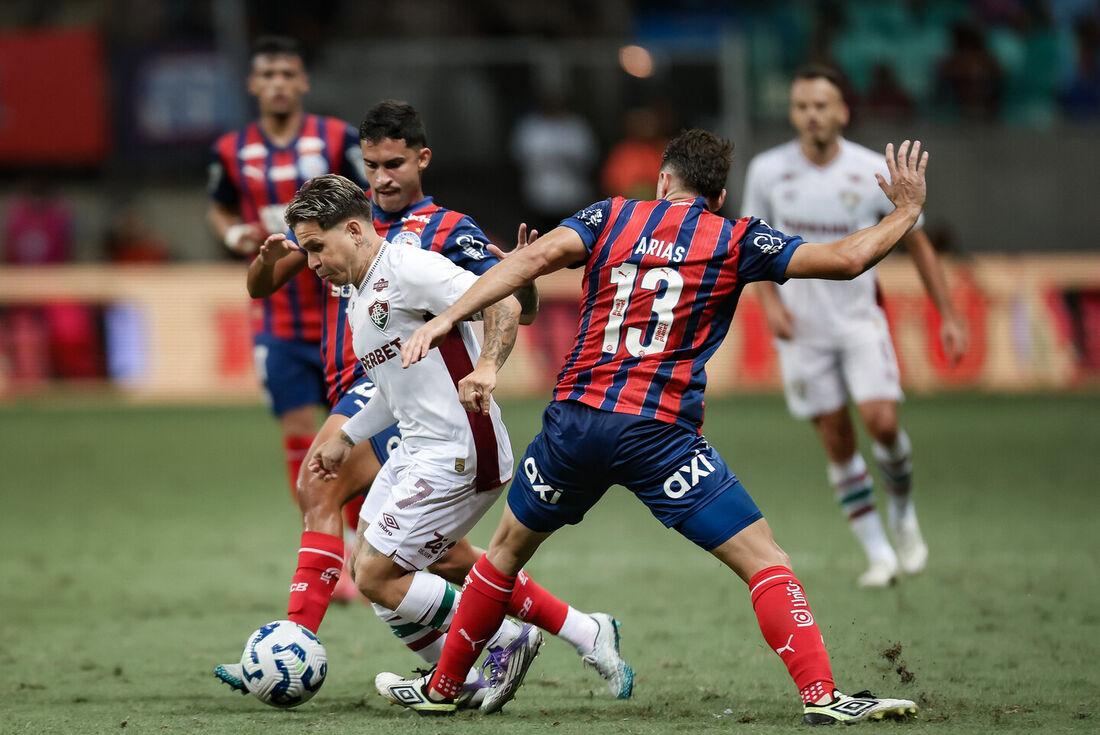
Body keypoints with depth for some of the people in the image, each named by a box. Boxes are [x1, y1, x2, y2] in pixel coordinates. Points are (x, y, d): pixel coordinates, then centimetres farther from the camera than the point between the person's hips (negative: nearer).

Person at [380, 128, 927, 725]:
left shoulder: (612, 216, 11)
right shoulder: (737, 241, 5)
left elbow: (539, 256, -6)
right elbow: (846, 259, 0)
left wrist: (445, 320, -10)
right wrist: (907, 208, 17)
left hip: (575, 420, 3)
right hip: (661, 434, -3)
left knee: (508, 548, 25)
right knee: (765, 562, 0)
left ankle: (442, 687, 33)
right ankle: (820, 695, -15)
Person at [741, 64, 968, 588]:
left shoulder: (874, 172, -8)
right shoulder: (768, 172, -6)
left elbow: (917, 243, 3)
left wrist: (948, 316, 1)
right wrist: (769, 301, -8)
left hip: (860, 320, -1)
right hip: (802, 328, 1)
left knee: (882, 422, -18)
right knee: (837, 442, -1)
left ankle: (903, 511, 11)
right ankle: (878, 554, 10)